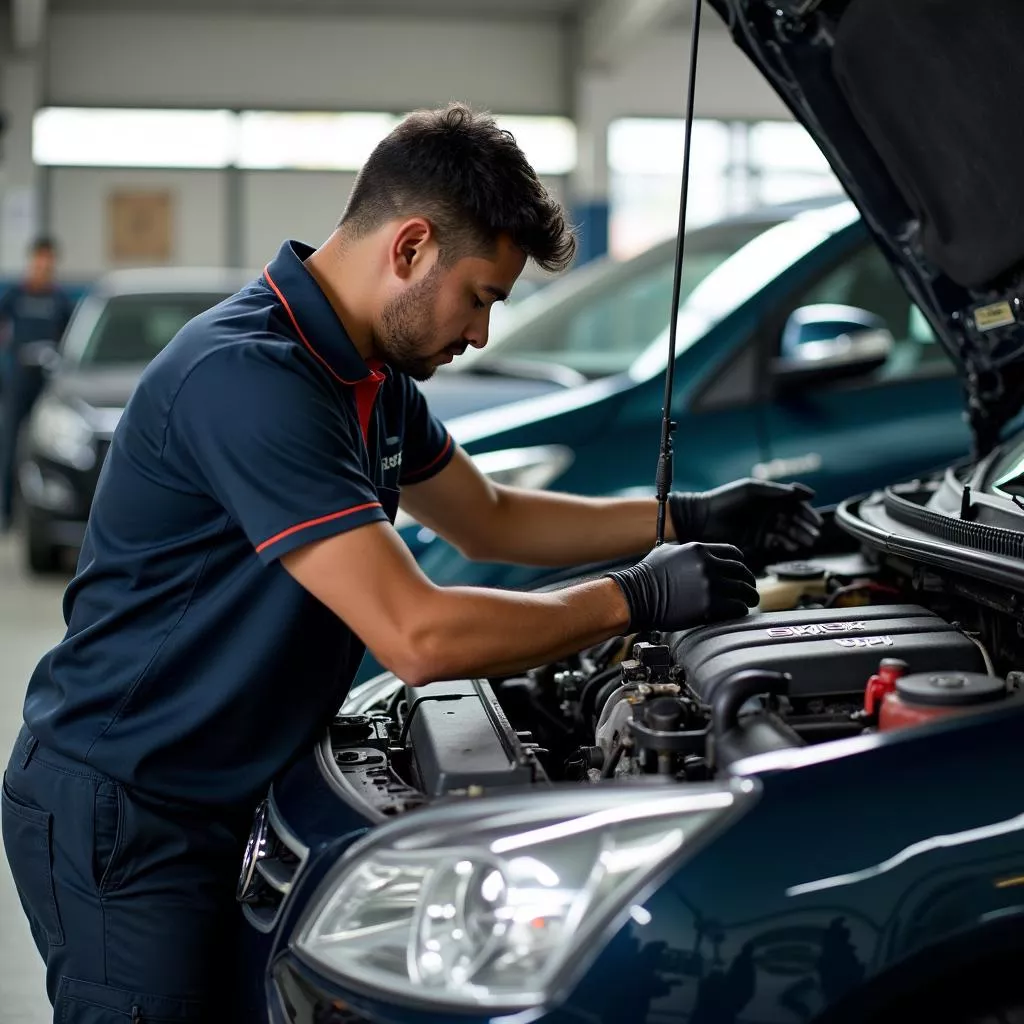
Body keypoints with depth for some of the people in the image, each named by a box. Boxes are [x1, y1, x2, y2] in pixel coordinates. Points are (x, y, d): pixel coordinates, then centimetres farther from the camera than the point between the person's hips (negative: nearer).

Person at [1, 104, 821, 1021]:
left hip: (215, 801, 9)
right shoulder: (250, 379, -26)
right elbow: (418, 635, -30)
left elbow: (490, 521, 20)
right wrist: (634, 599, -19)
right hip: (116, 815, -9)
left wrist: (688, 516, 12)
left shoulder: (372, 376, 4)